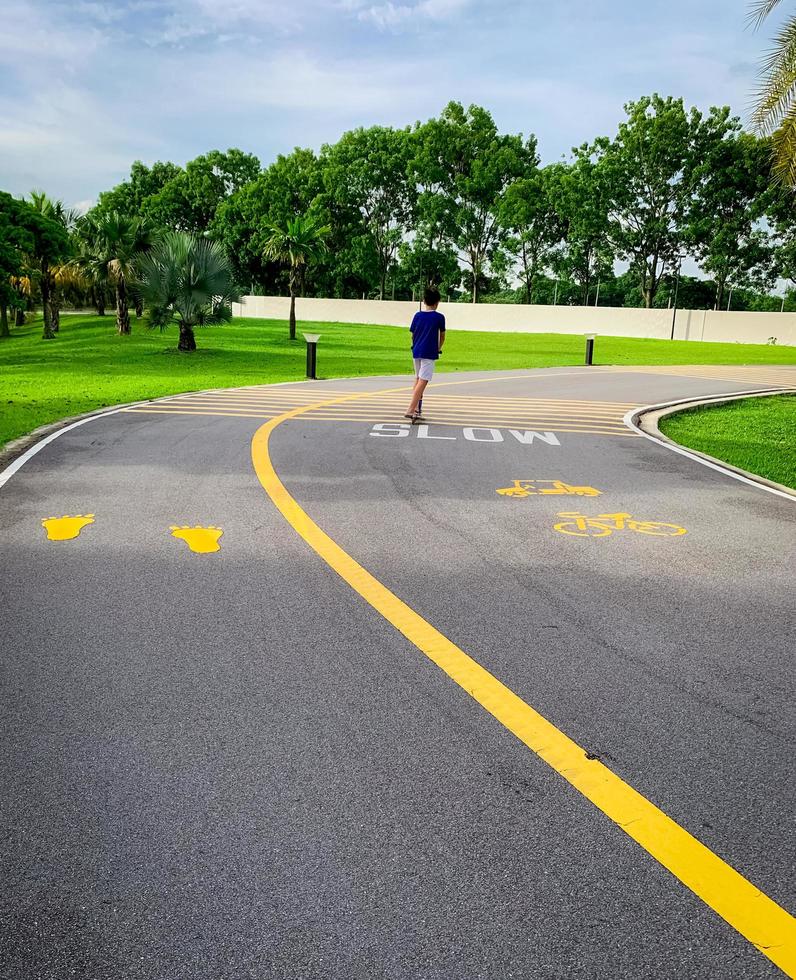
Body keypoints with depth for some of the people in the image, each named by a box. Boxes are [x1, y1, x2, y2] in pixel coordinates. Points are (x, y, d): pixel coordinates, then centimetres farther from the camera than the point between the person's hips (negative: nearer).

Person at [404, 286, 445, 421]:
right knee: (423, 382, -8)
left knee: (418, 380, 18)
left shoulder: (417, 315, 6)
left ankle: (417, 410, 21)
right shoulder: (439, 317, -4)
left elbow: (413, 335, 12)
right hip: (429, 353, -5)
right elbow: (442, 336, 8)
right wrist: (439, 348, 25)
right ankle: (410, 410, -18)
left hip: (416, 352, 6)